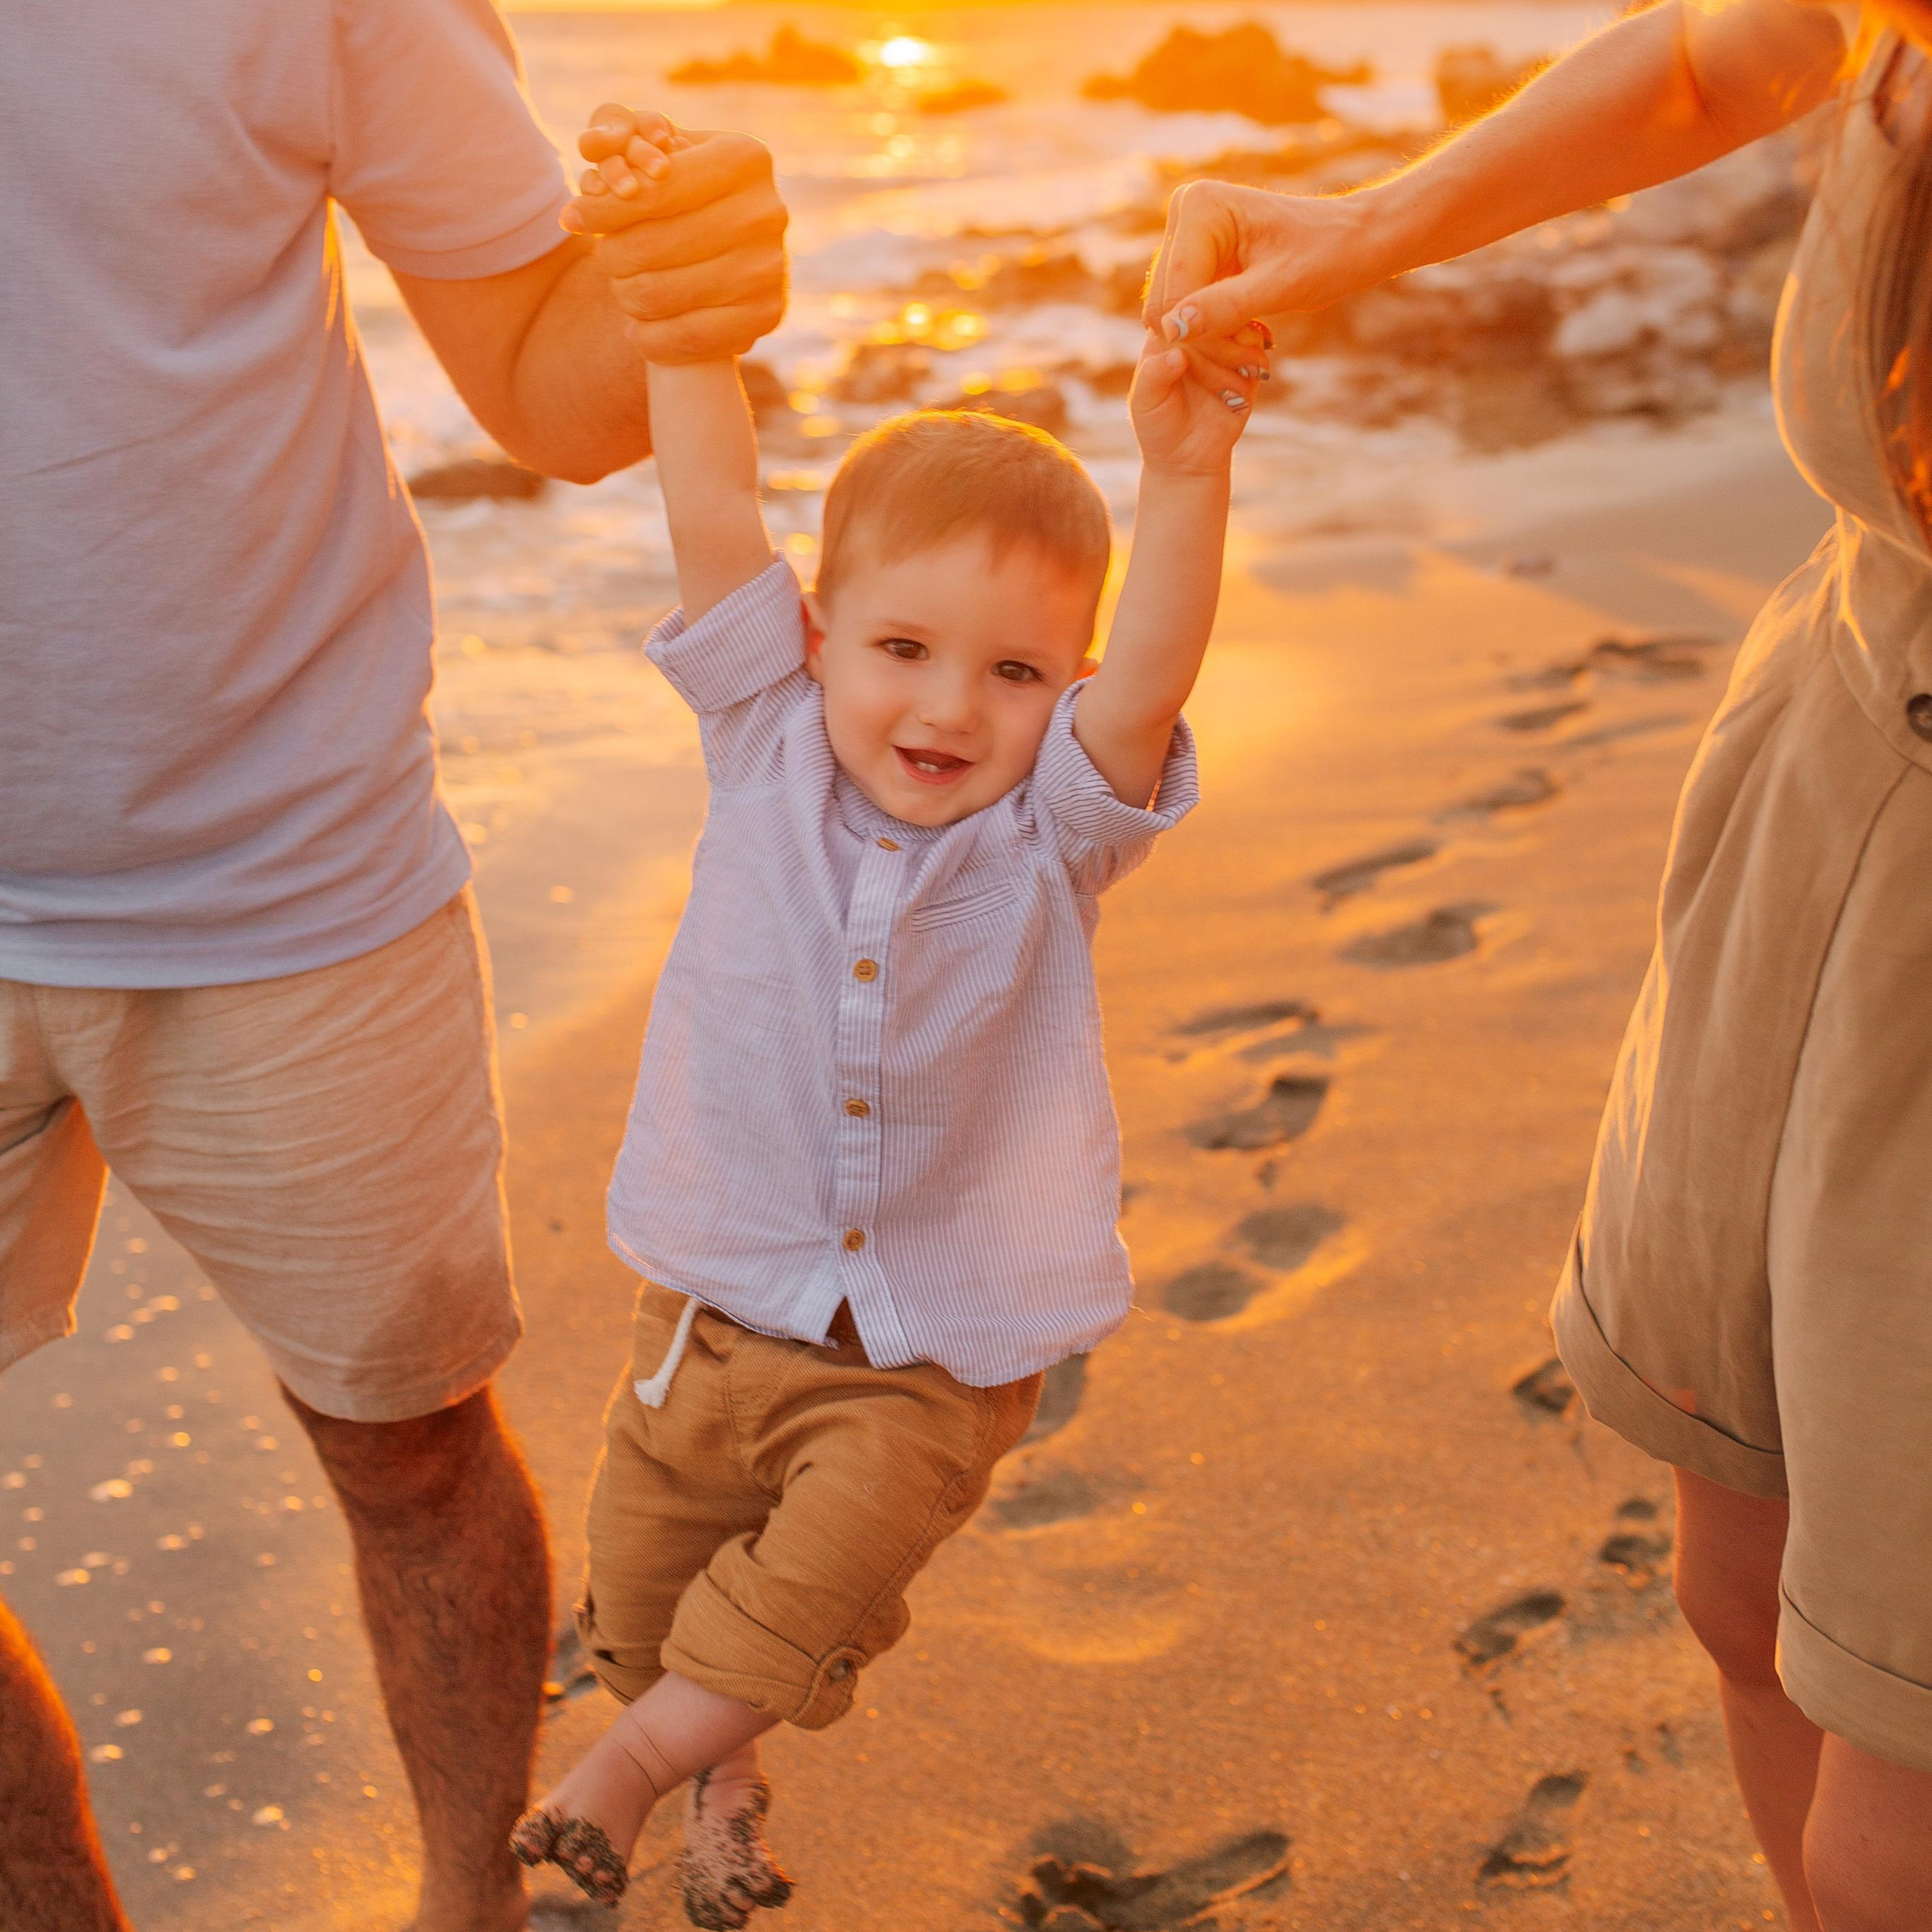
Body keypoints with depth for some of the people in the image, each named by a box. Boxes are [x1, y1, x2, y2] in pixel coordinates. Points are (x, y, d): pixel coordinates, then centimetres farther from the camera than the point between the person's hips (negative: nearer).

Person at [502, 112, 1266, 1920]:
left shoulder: (1053, 828, -14)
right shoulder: (769, 752, -9)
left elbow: (1151, 675, -32)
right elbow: (717, 522, -17)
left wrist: (1188, 472, -48)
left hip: (931, 1348, -2)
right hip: (721, 1296, 3)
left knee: (812, 1586, -8)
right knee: (654, 1559, 17)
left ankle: (636, 1762, 23)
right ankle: (723, 1777, 48)